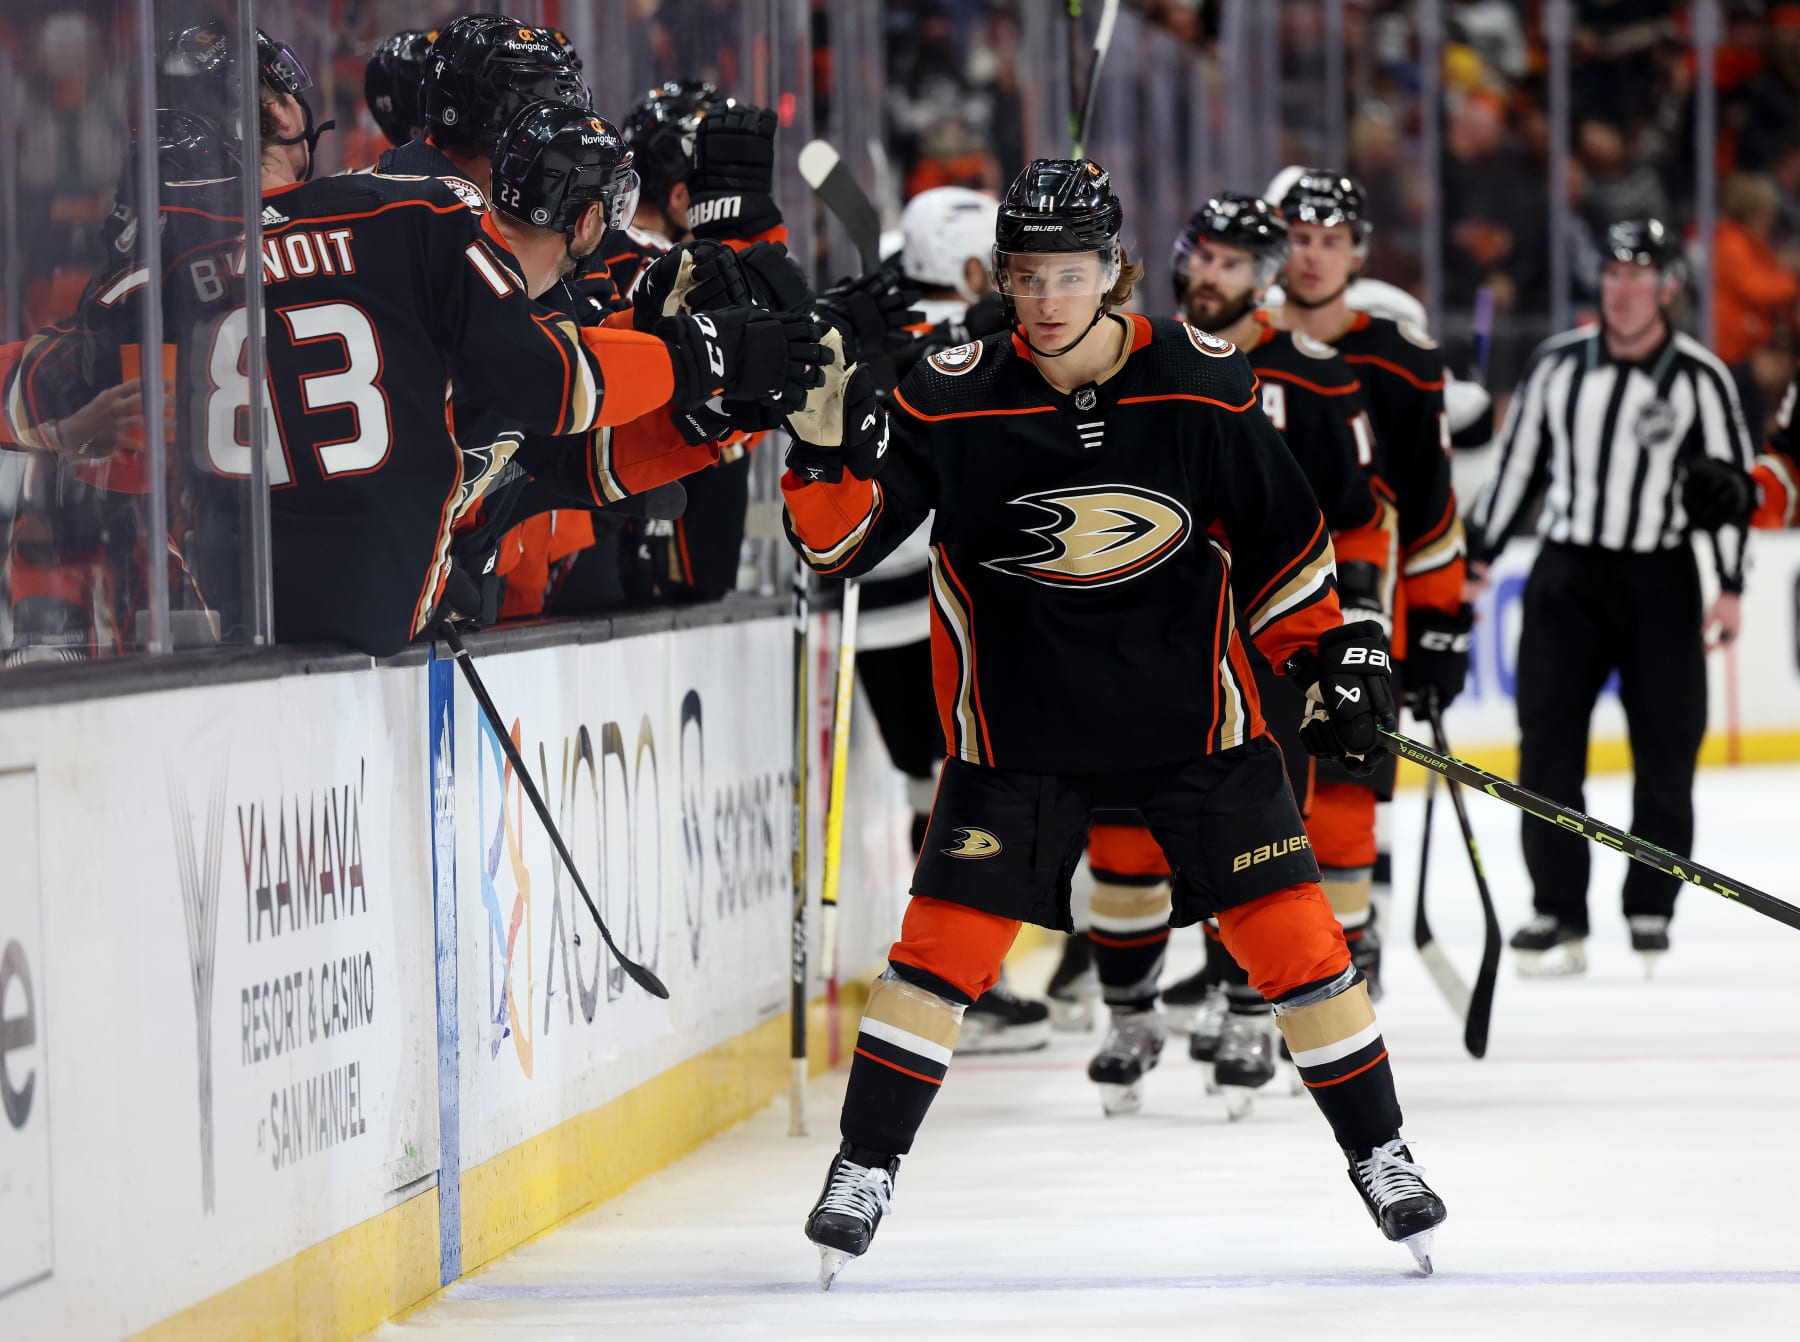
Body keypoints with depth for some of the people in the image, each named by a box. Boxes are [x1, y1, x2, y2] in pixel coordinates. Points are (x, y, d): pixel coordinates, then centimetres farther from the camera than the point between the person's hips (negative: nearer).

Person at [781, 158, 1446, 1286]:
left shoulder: (1203, 382, -9)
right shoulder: (953, 400, -11)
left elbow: (1276, 533, 4)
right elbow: (843, 539, -12)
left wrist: (1332, 646, 1)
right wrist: (827, 441, -30)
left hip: (1192, 704, 0)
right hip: (1020, 718, 0)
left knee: (1290, 927, -2)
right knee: (950, 934, -5)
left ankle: (1378, 1152, 12)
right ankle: (866, 1166, 7)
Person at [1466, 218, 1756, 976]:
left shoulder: (1699, 378, -4)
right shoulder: (1558, 364, 4)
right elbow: (1517, 460, 11)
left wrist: (1730, 587, -9)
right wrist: (1477, 555, 10)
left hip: (1660, 581, -2)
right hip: (1567, 573, 2)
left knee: (1666, 751, 1)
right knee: (1548, 745, -5)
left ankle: (1651, 907, 15)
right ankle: (1558, 912, -1)